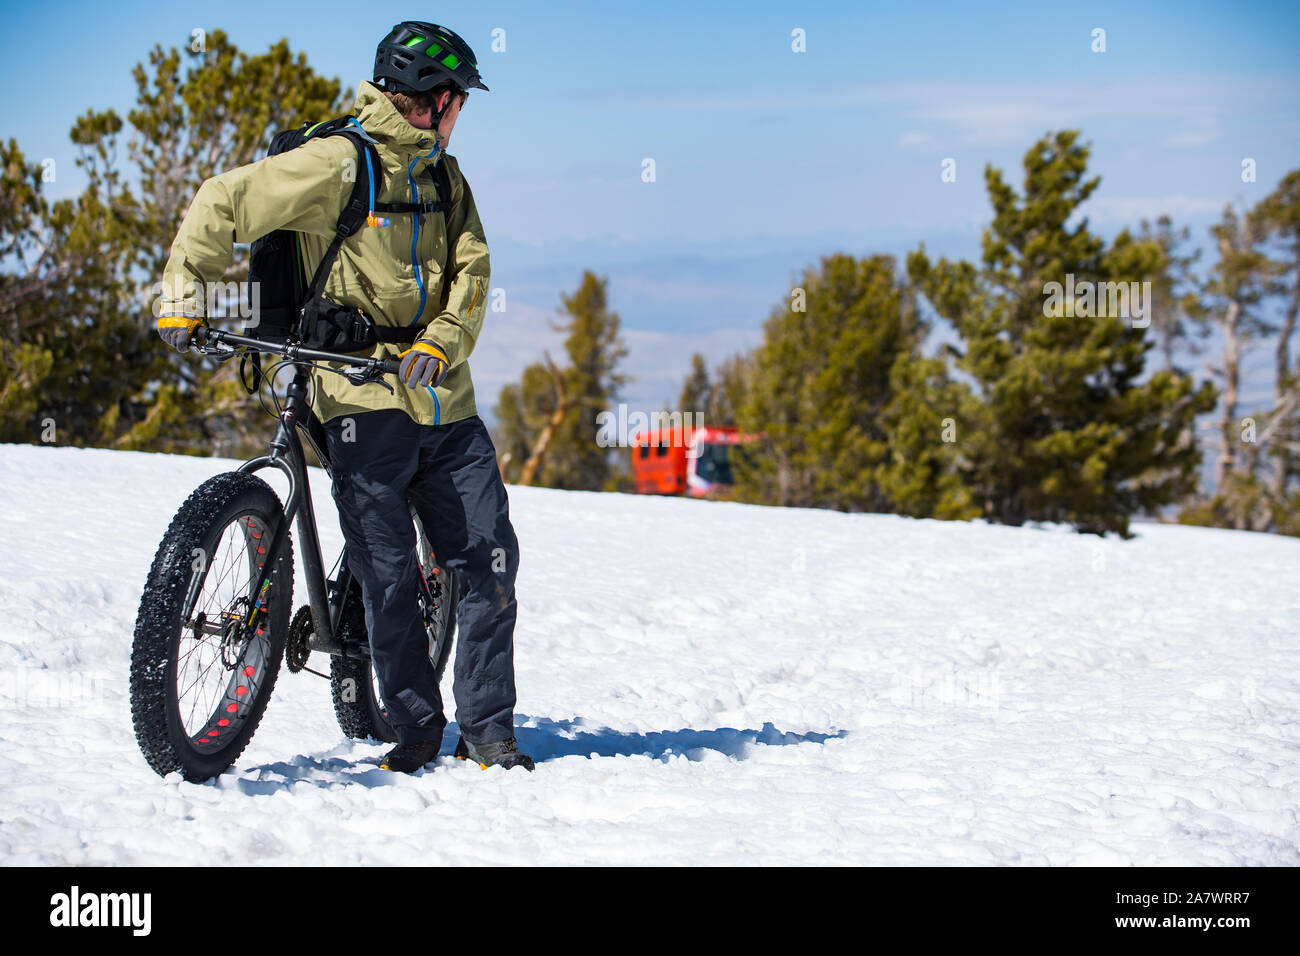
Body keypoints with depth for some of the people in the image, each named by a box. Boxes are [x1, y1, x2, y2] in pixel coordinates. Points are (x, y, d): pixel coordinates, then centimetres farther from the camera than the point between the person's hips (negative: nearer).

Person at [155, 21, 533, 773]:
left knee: (489, 559, 1)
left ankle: (488, 727, 11)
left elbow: (470, 273, 6)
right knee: (390, 575, -6)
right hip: (365, 399, -6)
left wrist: (441, 343, -12)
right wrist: (183, 298, -9)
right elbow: (223, 205, -6)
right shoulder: (339, 164, -7)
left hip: (445, 401, 6)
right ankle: (416, 729, 7)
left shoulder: (444, 176, 16)